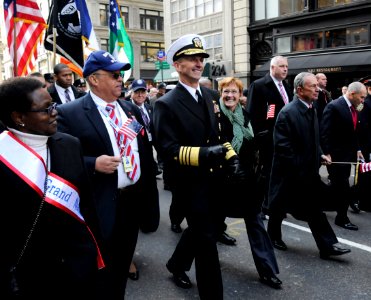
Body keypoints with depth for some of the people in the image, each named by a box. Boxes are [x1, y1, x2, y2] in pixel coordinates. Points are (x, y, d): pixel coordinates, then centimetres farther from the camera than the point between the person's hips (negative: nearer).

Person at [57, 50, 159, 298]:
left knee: (122, 267, 22)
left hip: (135, 199, 6)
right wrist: (94, 164, -26)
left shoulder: (131, 109, 9)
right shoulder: (70, 113, -10)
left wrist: (149, 191, 13)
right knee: (102, 273, 11)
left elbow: (146, 151, 14)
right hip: (102, 206, -5)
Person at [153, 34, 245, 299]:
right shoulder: (167, 104, -15)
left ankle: (177, 265, 49)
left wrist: (231, 158, 0)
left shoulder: (207, 95, 8)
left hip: (211, 178, 7)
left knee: (200, 230, 23)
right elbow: (168, 150, -20)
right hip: (190, 182, -7)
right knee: (206, 238, 2)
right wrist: (204, 153, -32)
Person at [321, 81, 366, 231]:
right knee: (343, 187, -3)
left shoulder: (353, 108, 10)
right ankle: (342, 218, 11)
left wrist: (357, 149, 9)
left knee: (338, 186, 16)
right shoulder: (334, 106, -16)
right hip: (336, 155, -8)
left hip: (348, 154, 8)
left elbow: (353, 132, 17)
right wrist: (327, 154, -22)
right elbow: (324, 133, -19)